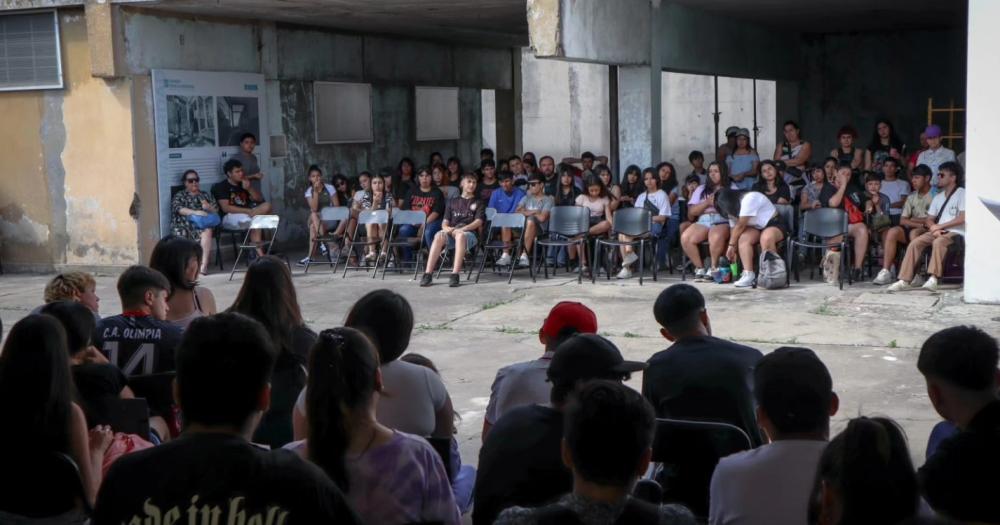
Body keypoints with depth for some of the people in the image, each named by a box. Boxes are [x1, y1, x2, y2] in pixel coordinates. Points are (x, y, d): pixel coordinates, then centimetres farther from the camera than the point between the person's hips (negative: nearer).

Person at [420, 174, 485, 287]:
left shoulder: (478, 203, 17)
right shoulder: (452, 202, 25)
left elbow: (478, 222, 1)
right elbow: (445, 222, 17)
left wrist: (462, 229, -16)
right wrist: (446, 228, -9)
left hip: (470, 233, -3)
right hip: (451, 233, 3)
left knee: (460, 235, -40)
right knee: (439, 235, -32)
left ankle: (455, 274, -47)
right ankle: (428, 274, -38)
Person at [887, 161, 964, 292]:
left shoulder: (962, 194, -1)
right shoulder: (938, 197, 21)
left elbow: (963, 218, -13)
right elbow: (929, 220, 17)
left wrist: (939, 226, -11)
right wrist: (934, 229, -7)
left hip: (956, 232, -6)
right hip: (938, 232, 6)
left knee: (938, 242, -37)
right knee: (915, 243, -18)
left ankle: (933, 279, -45)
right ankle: (904, 280, -24)